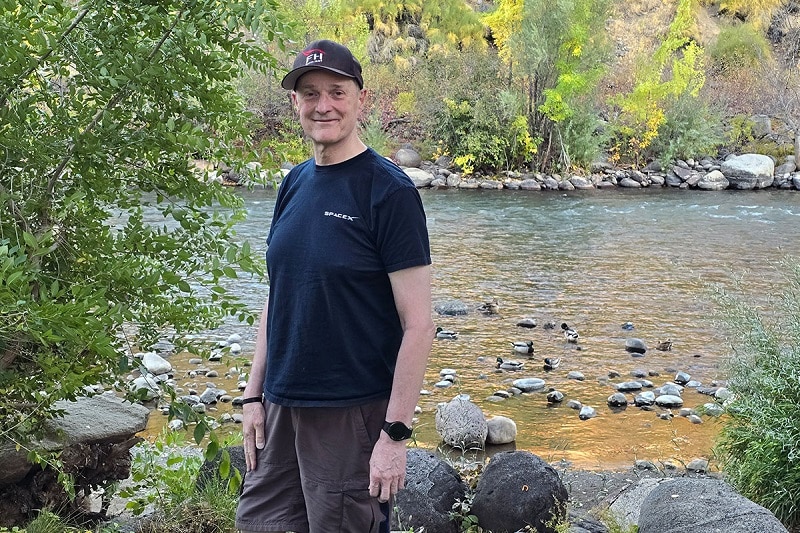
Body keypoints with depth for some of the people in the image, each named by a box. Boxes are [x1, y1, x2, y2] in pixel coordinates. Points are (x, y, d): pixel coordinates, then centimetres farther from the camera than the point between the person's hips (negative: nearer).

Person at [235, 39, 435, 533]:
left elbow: (418, 326, -14)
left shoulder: (389, 189, -12)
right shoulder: (295, 183, 8)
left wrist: (396, 434, -17)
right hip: (282, 406, 6)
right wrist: (255, 394, 11)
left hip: (354, 414, -6)